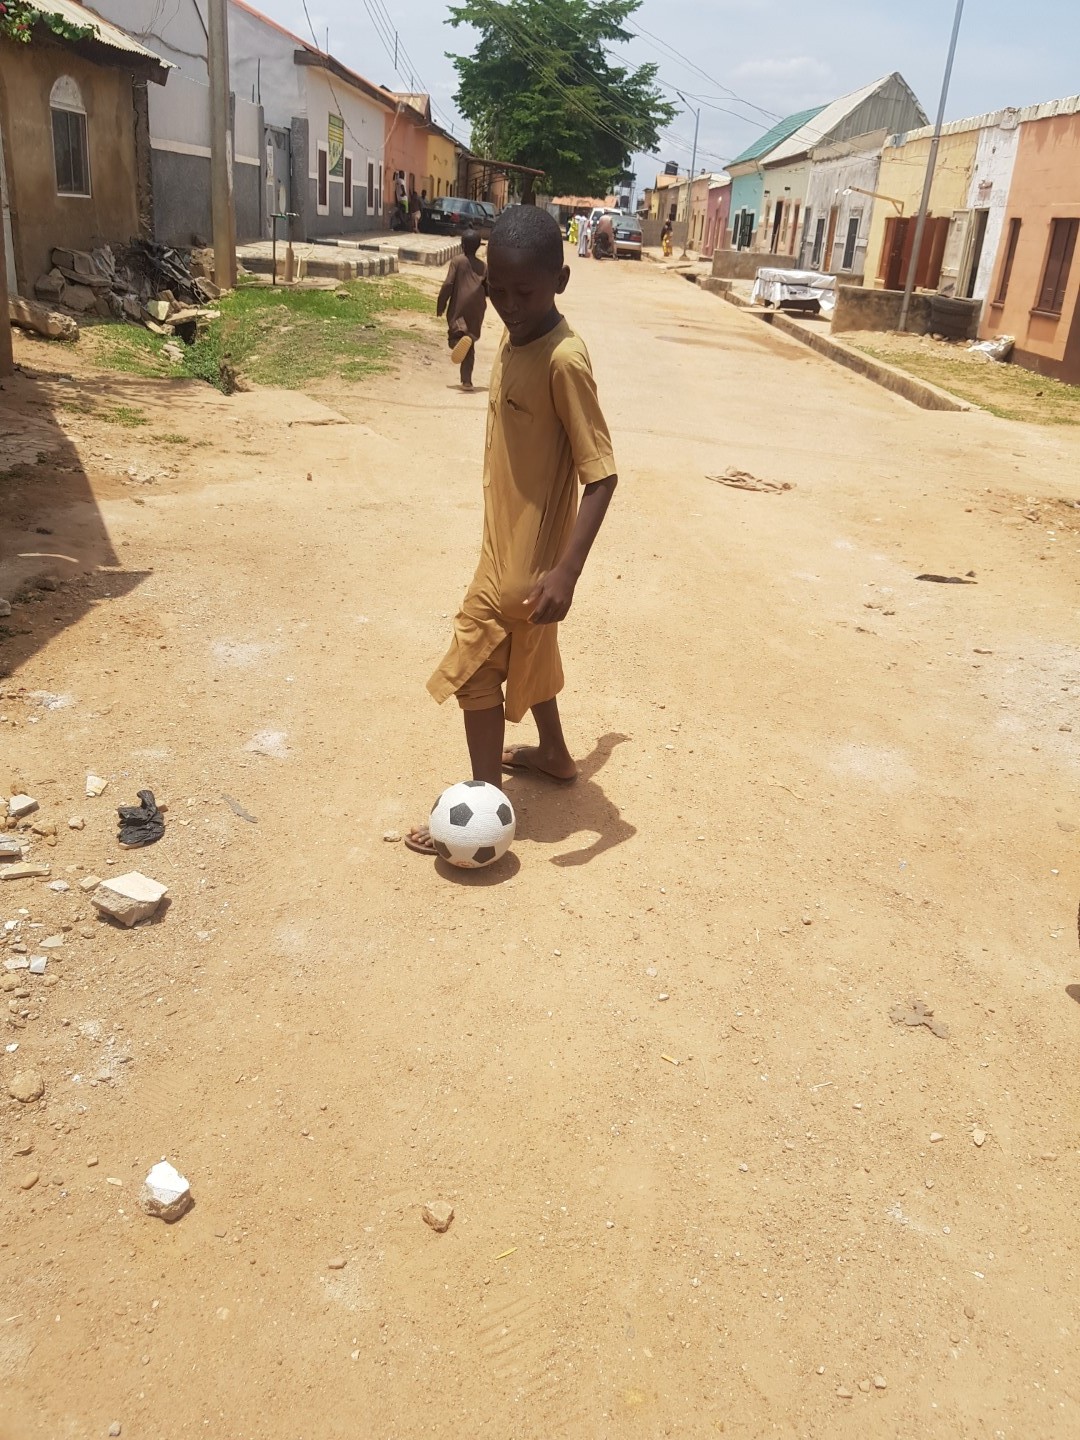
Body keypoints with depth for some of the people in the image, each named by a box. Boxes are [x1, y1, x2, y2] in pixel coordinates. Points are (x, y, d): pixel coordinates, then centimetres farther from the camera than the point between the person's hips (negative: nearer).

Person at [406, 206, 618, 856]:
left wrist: (567, 571, -31)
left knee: (474, 667, -1)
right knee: (526, 650, 24)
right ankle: (554, 752, 44)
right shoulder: (514, 338, 3)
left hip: (529, 549, -9)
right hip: (510, 537, 9)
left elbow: (601, 474, -25)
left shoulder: (564, 359, -24)